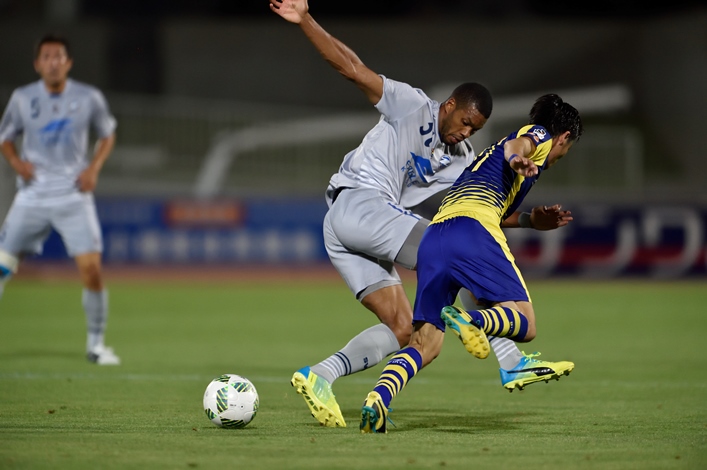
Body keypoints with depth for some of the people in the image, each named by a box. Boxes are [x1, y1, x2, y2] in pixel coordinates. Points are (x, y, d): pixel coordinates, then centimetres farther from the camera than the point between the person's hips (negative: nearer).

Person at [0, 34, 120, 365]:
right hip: (32, 196, 1)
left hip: (74, 195, -1)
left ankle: (96, 343, 4)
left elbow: (107, 134, 14)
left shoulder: (89, 98, -1)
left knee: (91, 268, -12)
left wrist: (94, 167, -2)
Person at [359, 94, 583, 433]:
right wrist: (517, 159, -30)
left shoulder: (490, 151, 39)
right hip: (473, 229, -7)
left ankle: (378, 398, -21)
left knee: (425, 345, 5)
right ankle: (470, 320, -35)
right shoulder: (539, 137, 16)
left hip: (433, 236, 7)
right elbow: (518, 143, -9)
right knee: (524, 324, -4)